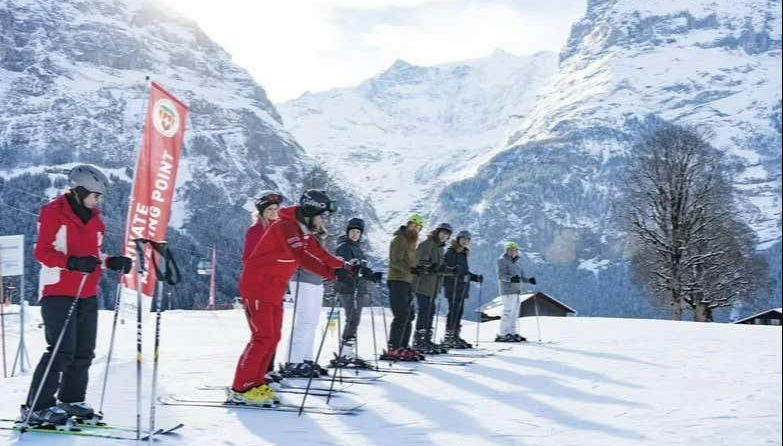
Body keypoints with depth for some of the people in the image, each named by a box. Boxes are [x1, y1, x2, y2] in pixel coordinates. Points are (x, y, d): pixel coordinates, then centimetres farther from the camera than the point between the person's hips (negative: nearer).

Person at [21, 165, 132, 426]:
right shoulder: (53, 213, -6)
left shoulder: (94, 219, 16)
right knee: (62, 350, -12)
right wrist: (72, 263, -27)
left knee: (84, 351, 8)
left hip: (87, 294, 8)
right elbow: (43, 253, -12)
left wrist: (111, 262, 3)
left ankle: (72, 399, 23)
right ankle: (36, 407, -4)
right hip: (58, 293, -7)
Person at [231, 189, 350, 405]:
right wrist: (341, 266, -35)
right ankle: (241, 389, -6)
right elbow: (302, 258, -32)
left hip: (274, 292, 10)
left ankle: (255, 383, 17)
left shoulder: (304, 231, 11)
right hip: (257, 287, -9)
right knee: (263, 338, -11)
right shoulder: (285, 227, -20)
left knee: (273, 338, 9)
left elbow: (318, 255, 7)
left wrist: (334, 272, -11)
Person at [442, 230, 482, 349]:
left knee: (459, 311, 7)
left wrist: (476, 277, 18)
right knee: (454, 311, -11)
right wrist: (453, 270, -29)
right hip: (453, 286, -8)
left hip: (462, 287, 8)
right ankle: (448, 338, -9)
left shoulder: (464, 254, 20)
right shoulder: (451, 252, -5)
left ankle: (455, 337, 12)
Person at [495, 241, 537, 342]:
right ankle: (503, 335, -13)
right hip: (507, 290, -9)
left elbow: (521, 276, 24)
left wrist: (528, 280, 5)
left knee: (514, 312, 12)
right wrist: (511, 279, -35)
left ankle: (512, 333, 19)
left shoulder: (515, 262, 21)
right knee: (508, 312, -14)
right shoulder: (502, 260, -6)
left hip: (515, 290, 9)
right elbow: (501, 275, -17)